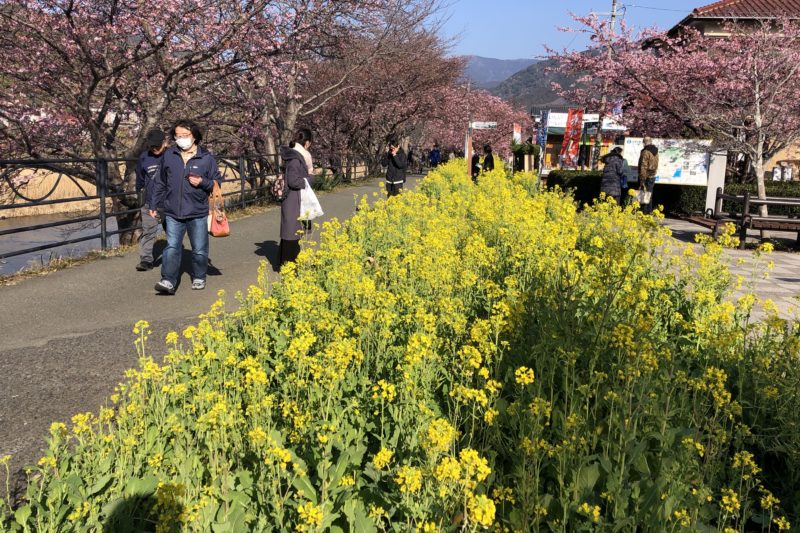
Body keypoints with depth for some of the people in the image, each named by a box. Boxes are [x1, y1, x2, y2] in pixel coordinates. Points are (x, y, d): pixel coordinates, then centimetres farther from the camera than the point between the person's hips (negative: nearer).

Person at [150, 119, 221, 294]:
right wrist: (154, 204, 13)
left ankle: (199, 278, 26)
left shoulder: (206, 157, -3)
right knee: (172, 247, -6)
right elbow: (161, 183, 13)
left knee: (200, 250, 10)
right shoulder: (169, 155, 3)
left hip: (198, 214, -1)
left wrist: (202, 182, -15)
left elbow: (217, 182, 3)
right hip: (173, 213, 1)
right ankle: (168, 281, -5)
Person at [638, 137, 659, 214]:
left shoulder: (645, 152, -16)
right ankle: (649, 211, 18)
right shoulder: (656, 151, 10)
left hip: (646, 177, -8)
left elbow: (643, 167, -18)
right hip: (653, 177, 8)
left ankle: (644, 212, -4)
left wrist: (642, 181, -18)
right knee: (649, 196, 15)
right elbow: (656, 165, 16)